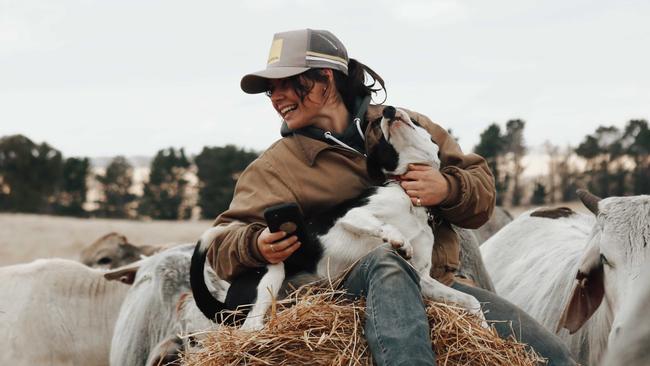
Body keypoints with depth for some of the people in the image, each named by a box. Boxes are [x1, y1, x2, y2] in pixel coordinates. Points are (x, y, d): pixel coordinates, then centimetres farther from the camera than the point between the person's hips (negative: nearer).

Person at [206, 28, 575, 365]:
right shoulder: (276, 166, 7)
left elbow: (484, 191, 12)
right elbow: (223, 243, 0)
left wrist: (448, 189, -12)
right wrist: (255, 244, -24)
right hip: (350, 291, -3)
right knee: (385, 262, -41)